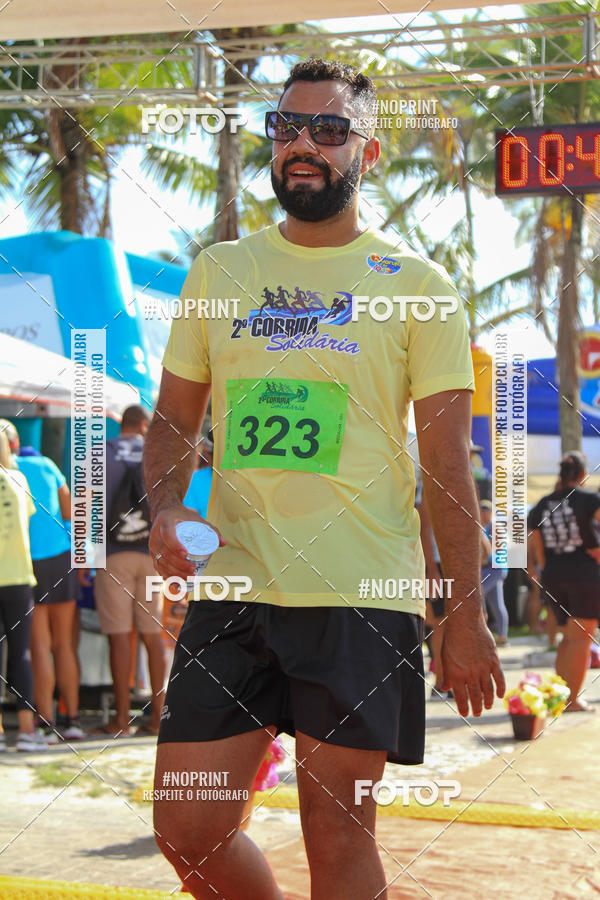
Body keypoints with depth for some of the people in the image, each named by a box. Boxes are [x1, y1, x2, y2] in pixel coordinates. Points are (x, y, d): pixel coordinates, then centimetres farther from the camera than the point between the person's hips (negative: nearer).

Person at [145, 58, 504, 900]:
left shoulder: (416, 285, 2)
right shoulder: (217, 272, 12)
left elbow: (448, 461, 1)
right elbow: (174, 418, 18)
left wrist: (467, 617, -3)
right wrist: (166, 509, -3)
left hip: (363, 597, -3)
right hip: (232, 587, 3)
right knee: (188, 832, 1)